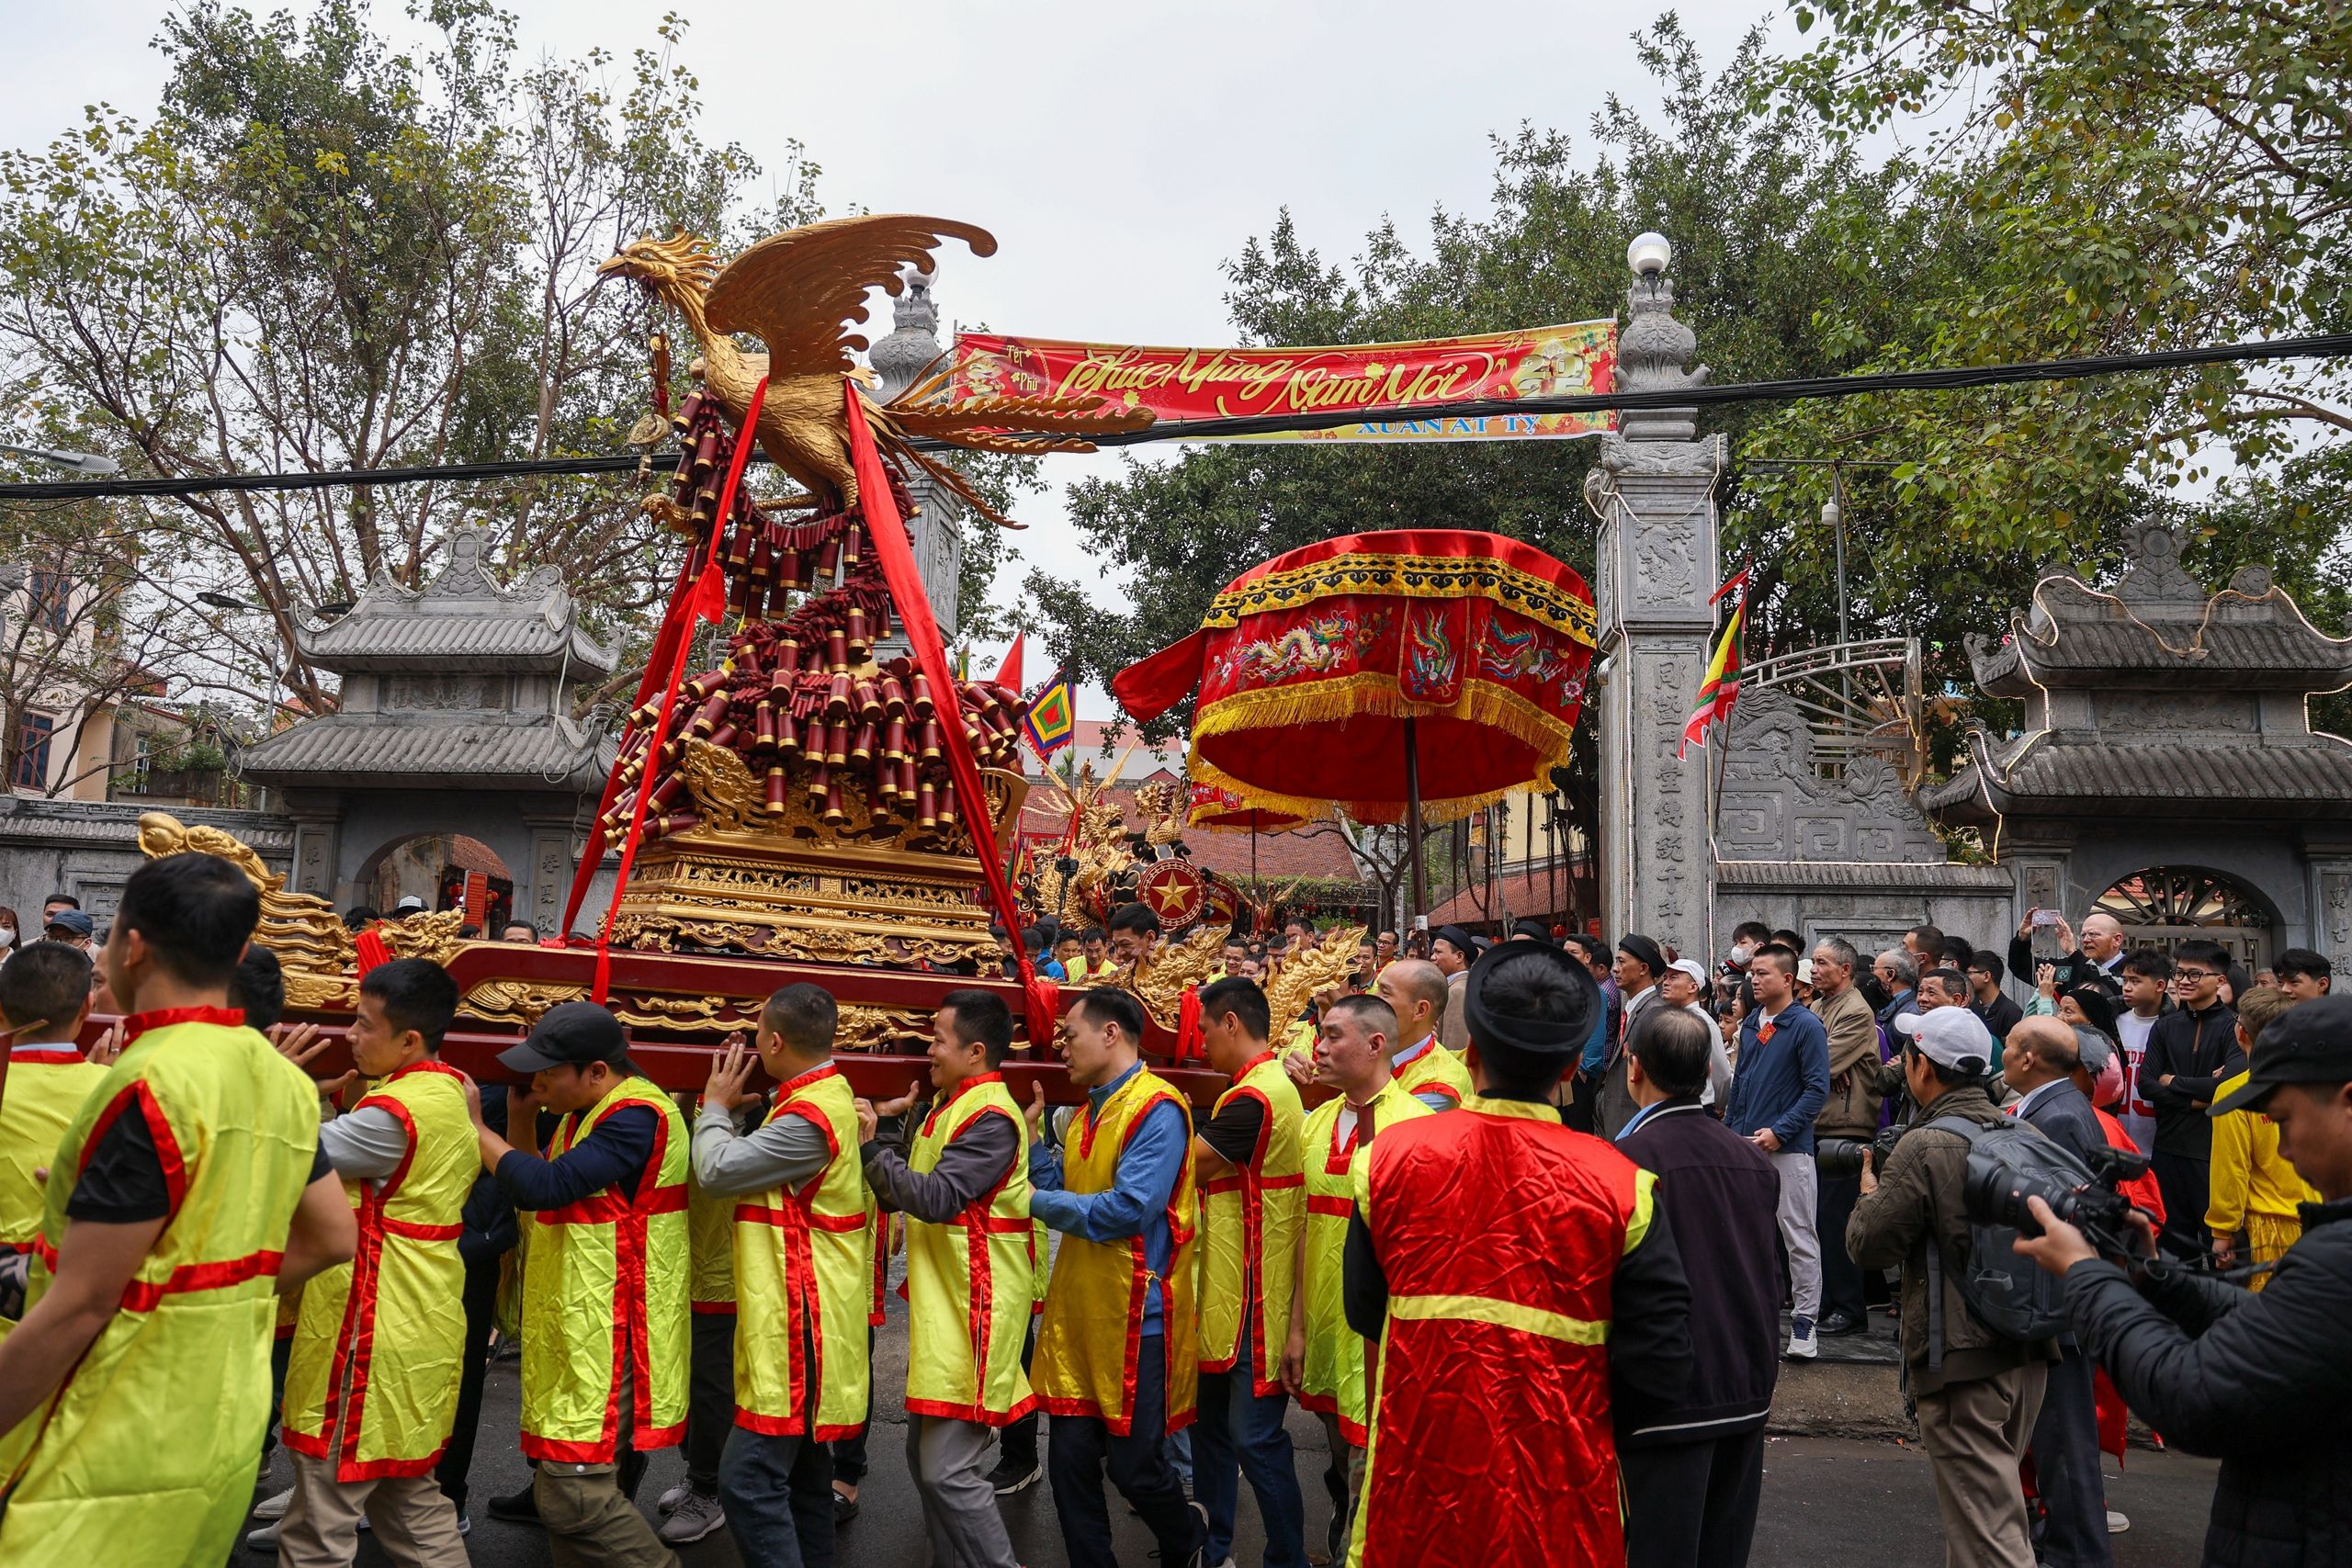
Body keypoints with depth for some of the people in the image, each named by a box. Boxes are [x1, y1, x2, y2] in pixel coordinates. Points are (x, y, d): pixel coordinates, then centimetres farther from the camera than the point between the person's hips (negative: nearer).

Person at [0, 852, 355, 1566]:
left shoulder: (150, 1086, -22)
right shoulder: (283, 1081, 3)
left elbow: (78, 1307, -21)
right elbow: (333, 1238, 10)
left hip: (123, 1460, -8)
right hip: (222, 1433, 8)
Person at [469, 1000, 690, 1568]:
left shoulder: (637, 1117, -21)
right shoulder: (584, 1112, 12)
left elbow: (544, 1187, -28)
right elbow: (533, 1189, 18)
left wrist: (474, 1125, -15)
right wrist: (520, 1114, 4)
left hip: (609, 1336, -10)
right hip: (575, 1329, 10)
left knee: (575, 1497, -11)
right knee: (561, 1488, 18)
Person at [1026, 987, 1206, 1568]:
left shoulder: (1157, 1108, -15)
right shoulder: (1089, 1111, 13)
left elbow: (1129, 1209, -23)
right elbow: (1064, 1191, 10)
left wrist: (1035, 1201, -15)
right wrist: (1030, 1131, 2)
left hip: (1134, 1313, -7)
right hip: (1079, 1308, 8)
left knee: (1134, 1466, 5)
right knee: (1069, 1458, 9)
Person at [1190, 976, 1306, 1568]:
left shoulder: (1253, 1098, -21)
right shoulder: (1270, 1087, 12)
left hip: (1251, 1297, -11)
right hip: (1225, 1292, 11)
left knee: (1255, 1437, -2)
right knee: (1211, 1423, 18)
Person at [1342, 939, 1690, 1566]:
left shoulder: (1390, 1155, -11)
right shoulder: (1619, 1184, -15)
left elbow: (1365, 1313, 0)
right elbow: (1661, 1370, -14)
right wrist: (1571, 1359, 5)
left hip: (1418, 1484, 1)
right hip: (1558, 1491, -1)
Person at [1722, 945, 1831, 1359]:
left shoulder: (1806, 1025, -8)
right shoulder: (1750, 1024, 12)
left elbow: (1818, 1089, -12)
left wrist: (1779, 1131, -17)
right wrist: (1729, 1129, 12)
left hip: (1788, 1148, -6)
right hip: (1745, 1146, 7)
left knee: (1799, 1236, 0)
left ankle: (1805, 1321, 8)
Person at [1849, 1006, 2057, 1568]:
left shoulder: (1924, 1148, -18)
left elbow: (1868, 1244, -14)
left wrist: (1870, 1194, 6)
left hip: (1962, 1357, -7)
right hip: (2030, 1351, 7)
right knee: (2001, 1500, 25)